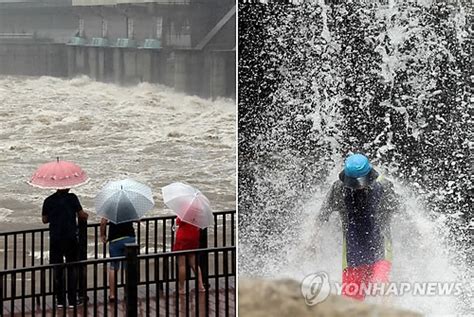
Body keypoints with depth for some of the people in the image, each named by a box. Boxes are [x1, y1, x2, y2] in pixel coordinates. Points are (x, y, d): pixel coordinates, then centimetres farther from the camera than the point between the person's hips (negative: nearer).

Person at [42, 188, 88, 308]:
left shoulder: (48, 201, 2)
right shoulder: (71, 198, -6)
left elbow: (44, 219, 9)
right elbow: (81, 214, -5)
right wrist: (86, 216, 17)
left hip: (55, 239, 2)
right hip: (70, 238, -2)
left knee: (57, 270, 10)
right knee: (72, 269, 8)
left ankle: (60, 300, 12)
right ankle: (72, 300, 8)